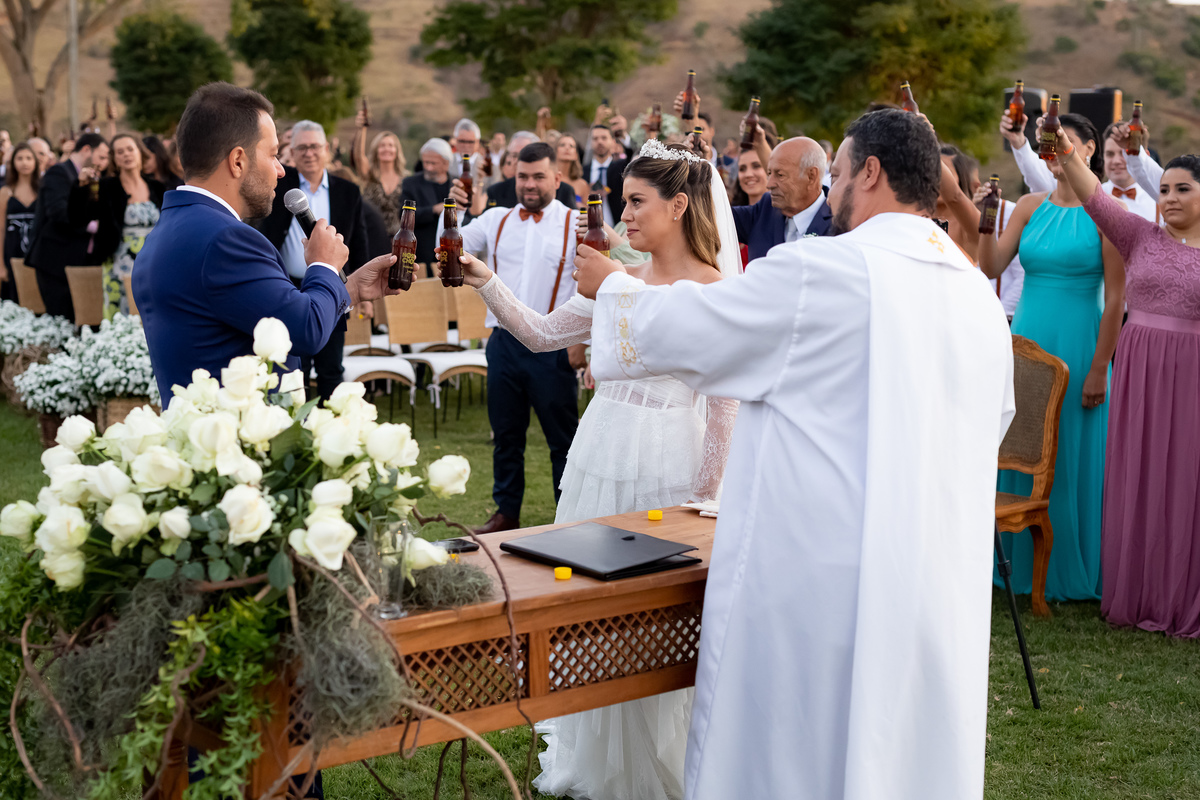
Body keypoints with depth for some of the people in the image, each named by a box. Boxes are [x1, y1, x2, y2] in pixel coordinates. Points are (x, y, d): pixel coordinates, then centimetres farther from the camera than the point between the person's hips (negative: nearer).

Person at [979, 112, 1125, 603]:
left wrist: (1099, 369, -13)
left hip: (1078, 346, -5)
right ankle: (1021, 565, 22)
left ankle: (1071, 573, 16)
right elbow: (990, 268, 2)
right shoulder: (1030, 207, 8)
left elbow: (1115, 297, -9)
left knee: (1071, 461, 2)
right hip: (1028, 340, 5)